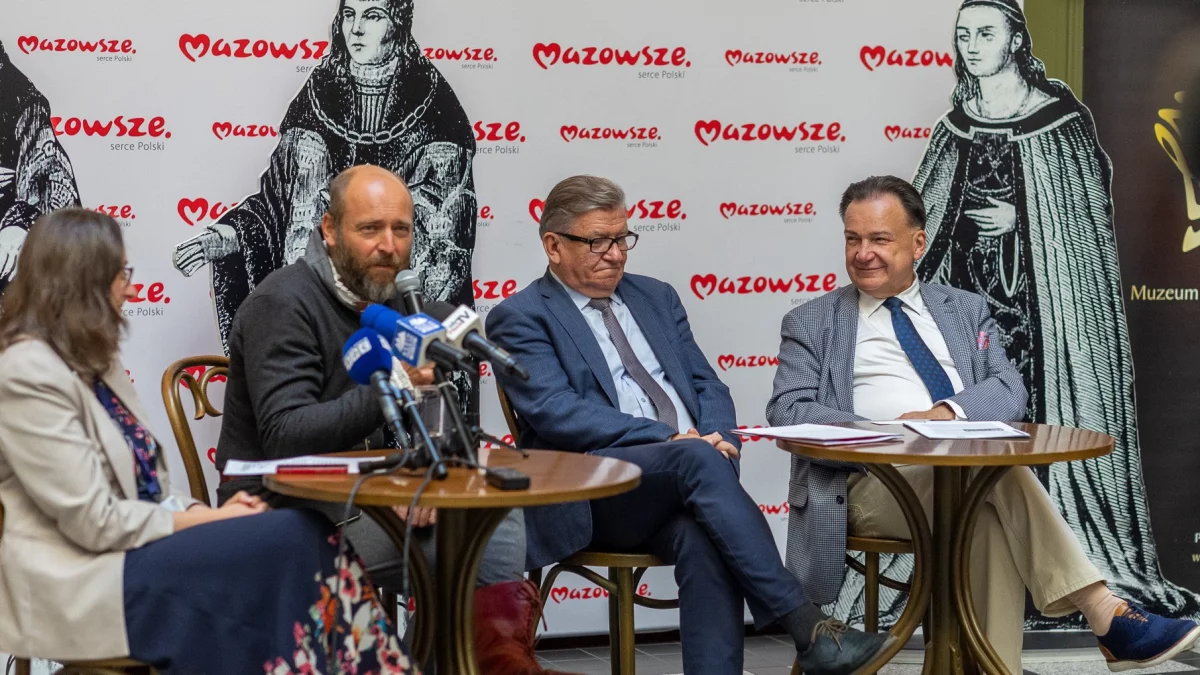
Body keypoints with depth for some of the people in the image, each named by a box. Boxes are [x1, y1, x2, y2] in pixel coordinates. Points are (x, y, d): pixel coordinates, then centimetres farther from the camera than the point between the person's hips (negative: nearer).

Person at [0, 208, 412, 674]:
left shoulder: (91, 361, 15)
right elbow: (94, 521, -18)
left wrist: (201, 512, -4)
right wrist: (206, 519, -11)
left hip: (134, 548, 9)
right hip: (84, 581, -9)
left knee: (311, 541, -14)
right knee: (294, 542, -21)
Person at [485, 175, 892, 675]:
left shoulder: (655, 297, 24)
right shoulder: (519, 318, 5)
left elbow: (706, 384, 20)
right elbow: (555, 412, -10)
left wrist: (717, 437, -5)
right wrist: (670, 439, -17)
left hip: (680, 485, 5)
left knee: (703, 540, -32)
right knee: (697, 460, -33)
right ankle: (805, 625, -35)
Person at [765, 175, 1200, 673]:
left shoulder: (965, 310, 20)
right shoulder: (811, 323, 13)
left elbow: (1009, 390, 6)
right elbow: (787, 412, -1)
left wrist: (947, 413, -16)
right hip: (876, 482, -2)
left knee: (991, 522, -36)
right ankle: (1105, 616, -30)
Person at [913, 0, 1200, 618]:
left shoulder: (1058, 117, -3)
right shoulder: (956, 126, 11)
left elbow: (1091, 207, -1)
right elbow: (927, 215, 19)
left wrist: (1020, 220, -10)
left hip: (1044, 287, -4)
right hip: (967, 290, 4)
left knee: (1043, 414, -6)